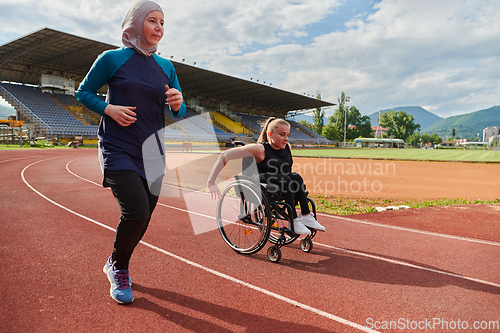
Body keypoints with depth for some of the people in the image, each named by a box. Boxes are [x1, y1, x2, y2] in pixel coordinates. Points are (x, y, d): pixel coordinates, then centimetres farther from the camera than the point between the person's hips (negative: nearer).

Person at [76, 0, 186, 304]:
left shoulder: (166, 67, 10)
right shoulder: (112, 59, -1)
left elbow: (178, 112, 13)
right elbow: (84, 92, 6)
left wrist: (177, 104, -10)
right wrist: (109, 109, -12)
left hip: (152, 153, 5)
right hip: (118, 150, -4)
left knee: (143, 219, 8)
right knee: (136, 211, -19)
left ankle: (116, 266, 37)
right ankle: (119, 268, 13)